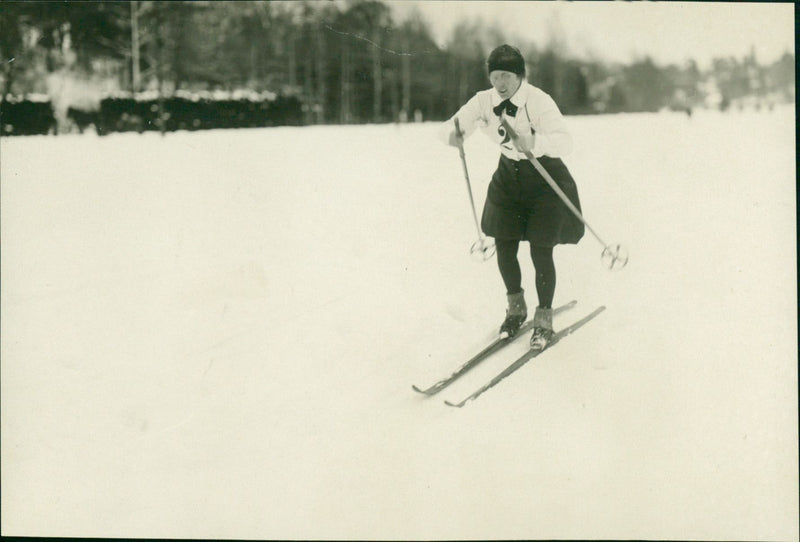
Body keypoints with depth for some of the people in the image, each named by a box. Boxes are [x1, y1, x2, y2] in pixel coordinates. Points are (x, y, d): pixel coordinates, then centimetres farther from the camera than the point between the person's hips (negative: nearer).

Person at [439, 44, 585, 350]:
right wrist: (453, 134, -33)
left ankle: (544, 321, 11)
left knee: (540, 252, -7)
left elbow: (565, 142, -38)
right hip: (509, 177, 5)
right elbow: (448, 128, -8)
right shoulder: (484, 102, -12)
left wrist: (534, 143, -58)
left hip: (545, 179, -5)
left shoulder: (539, 102, -27)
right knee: (504, 247, 4)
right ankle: (516, 310, 28)